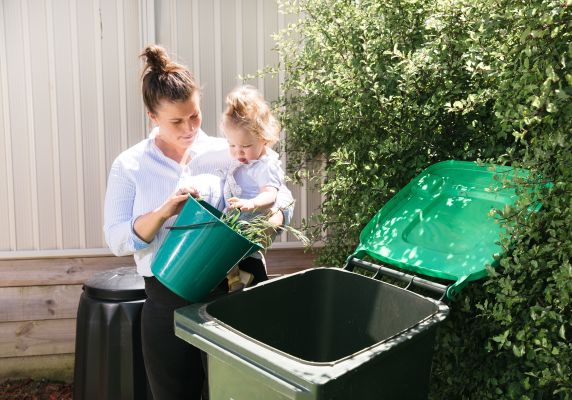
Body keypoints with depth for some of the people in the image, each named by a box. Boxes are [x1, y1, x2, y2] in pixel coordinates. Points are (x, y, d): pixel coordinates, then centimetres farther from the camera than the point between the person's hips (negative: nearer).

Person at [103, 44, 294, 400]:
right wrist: (164, 212, -22)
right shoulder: (129, 167, 1)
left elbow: (282, 196, 3)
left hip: (231, 290, 1)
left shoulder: (224, 153, 1)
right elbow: (117, 240, -6)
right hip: (168, 301, 0)